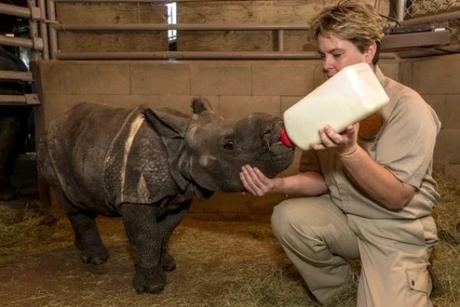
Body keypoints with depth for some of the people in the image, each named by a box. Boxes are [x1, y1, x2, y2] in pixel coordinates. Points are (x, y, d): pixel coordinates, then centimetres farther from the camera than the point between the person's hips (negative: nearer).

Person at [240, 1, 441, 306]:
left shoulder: (408, 107, -17)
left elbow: (396, 197, -20)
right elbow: (319, 178, 2)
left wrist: (350, 151, -35)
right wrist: (281, 183, -19)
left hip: (395, 229, -4)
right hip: (342, 215, 4)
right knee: (287, 217, -21)